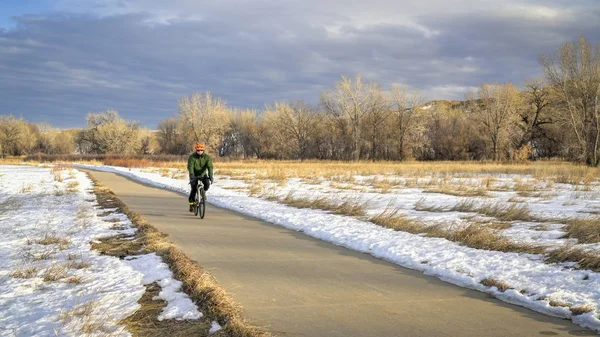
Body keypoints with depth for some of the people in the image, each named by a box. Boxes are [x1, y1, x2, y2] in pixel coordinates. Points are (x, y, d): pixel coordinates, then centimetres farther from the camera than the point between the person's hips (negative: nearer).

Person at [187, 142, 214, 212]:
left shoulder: (207, 157, -17)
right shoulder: (192, 157, -20)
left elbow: (210, 167, -29)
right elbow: (190, 167, -34)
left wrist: (210, 176, -45)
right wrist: (192, 175, -52)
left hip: (203, 175, 1)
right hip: (194, 175, -1)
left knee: (207, 184, -28)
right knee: (194, 189, -19)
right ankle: (191, 204, -2)